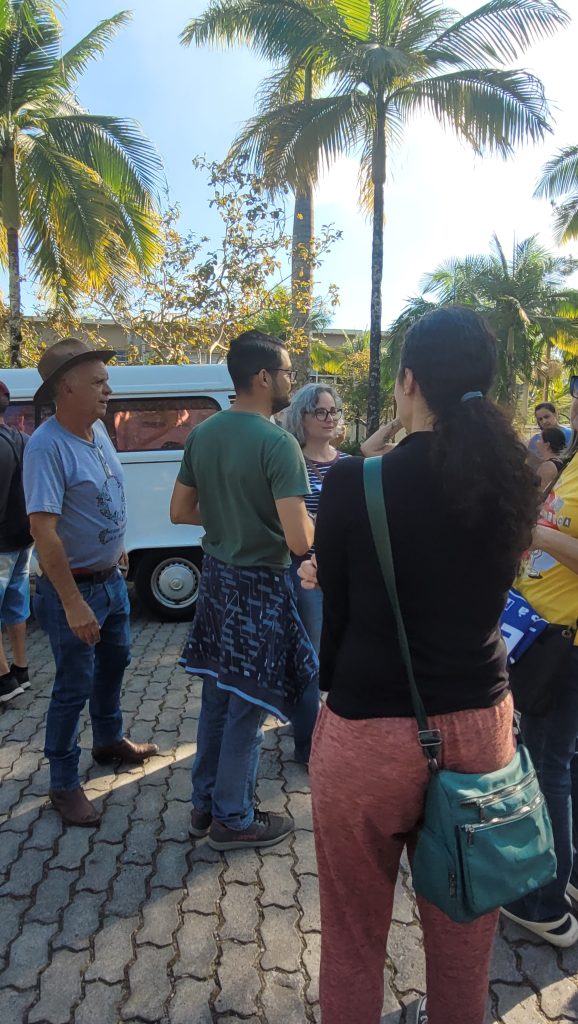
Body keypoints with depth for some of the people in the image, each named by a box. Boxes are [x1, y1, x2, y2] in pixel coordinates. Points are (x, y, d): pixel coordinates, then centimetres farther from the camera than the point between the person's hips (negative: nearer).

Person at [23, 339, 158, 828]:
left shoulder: (98, 428, 1)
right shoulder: (47, 446, -25)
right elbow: (43, 529, -29)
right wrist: (73, 604, -30)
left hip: (111, 577, 8)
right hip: (73, 586, -8)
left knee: (114, 662, 23)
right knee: (74, 686, 4)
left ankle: (109, 740, 46)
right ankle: (64, 784, 23)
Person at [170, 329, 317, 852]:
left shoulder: (203, 433, 1)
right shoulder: (278, 443, -22)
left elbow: (181, 511, 8)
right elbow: (300, 540, -26)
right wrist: (307, 520, -5)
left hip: (216, 574, 8)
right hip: (260, 584, -7)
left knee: (217, 695, 21)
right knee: (246, 705, 8)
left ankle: (205, 802, 36)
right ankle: (233, 818, 26)